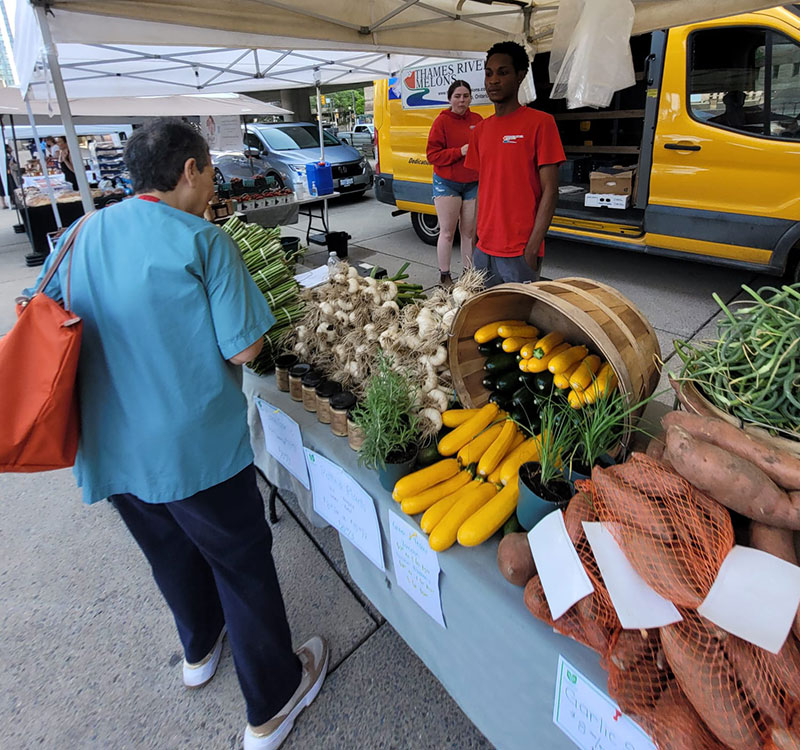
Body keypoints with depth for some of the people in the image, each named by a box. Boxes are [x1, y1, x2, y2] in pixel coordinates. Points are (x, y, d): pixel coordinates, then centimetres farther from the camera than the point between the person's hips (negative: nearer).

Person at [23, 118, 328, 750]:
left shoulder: (82, 236, 4)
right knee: (242, 562, 11)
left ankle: (200, 650, 53)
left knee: (171, 552, 27)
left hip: (110, 447, 7)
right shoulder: (202, 240, -15)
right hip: (194, 445, -6)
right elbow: (244, 349, -18)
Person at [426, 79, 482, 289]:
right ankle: (444, 276, 8)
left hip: (473, 183, 4)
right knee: (447, 232, -2)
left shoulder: (477, 120, 8)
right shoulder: (442, 121, -5)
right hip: (447, 184, -4)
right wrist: (460, 151, -20)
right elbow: (433, 155, -10)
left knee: (469, 231, 8)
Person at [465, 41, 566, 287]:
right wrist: (479, 236, 10)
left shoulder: (540, 123, -5)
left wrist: (532, 249, -16)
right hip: (484, 250, 6)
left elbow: (549, 191, -9)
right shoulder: (481, 130, 13)